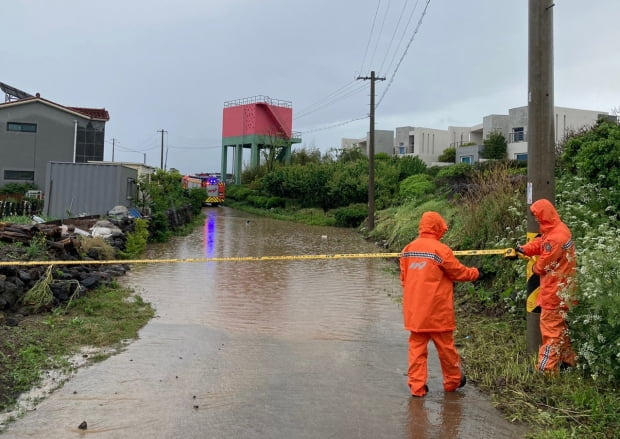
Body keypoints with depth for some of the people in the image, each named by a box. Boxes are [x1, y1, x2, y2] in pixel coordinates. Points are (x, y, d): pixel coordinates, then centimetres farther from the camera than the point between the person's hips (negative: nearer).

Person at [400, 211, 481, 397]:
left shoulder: (407, 249, 3)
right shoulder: (440, 249, -13)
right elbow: (459, 272, -2)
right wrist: (475, 273, 16)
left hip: (414, 311, 4)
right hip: (437, 311, -4)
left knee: (417, 347, 9)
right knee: (445, 346, 12)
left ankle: (417, 386, 8)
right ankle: (453, 381, 29)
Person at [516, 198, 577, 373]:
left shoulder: (555, 237, -27)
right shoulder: (557, 228, 6)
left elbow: (544, 263, -18)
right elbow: (539, 243, 8)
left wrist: (534, 268, 3)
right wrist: (524, 249, -9)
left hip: (555, 289, -10)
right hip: (560, 286, 10)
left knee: (550, 326, -4)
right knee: (560, 324, 20)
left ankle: (547, 368, 2)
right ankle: (568, 359, 32)